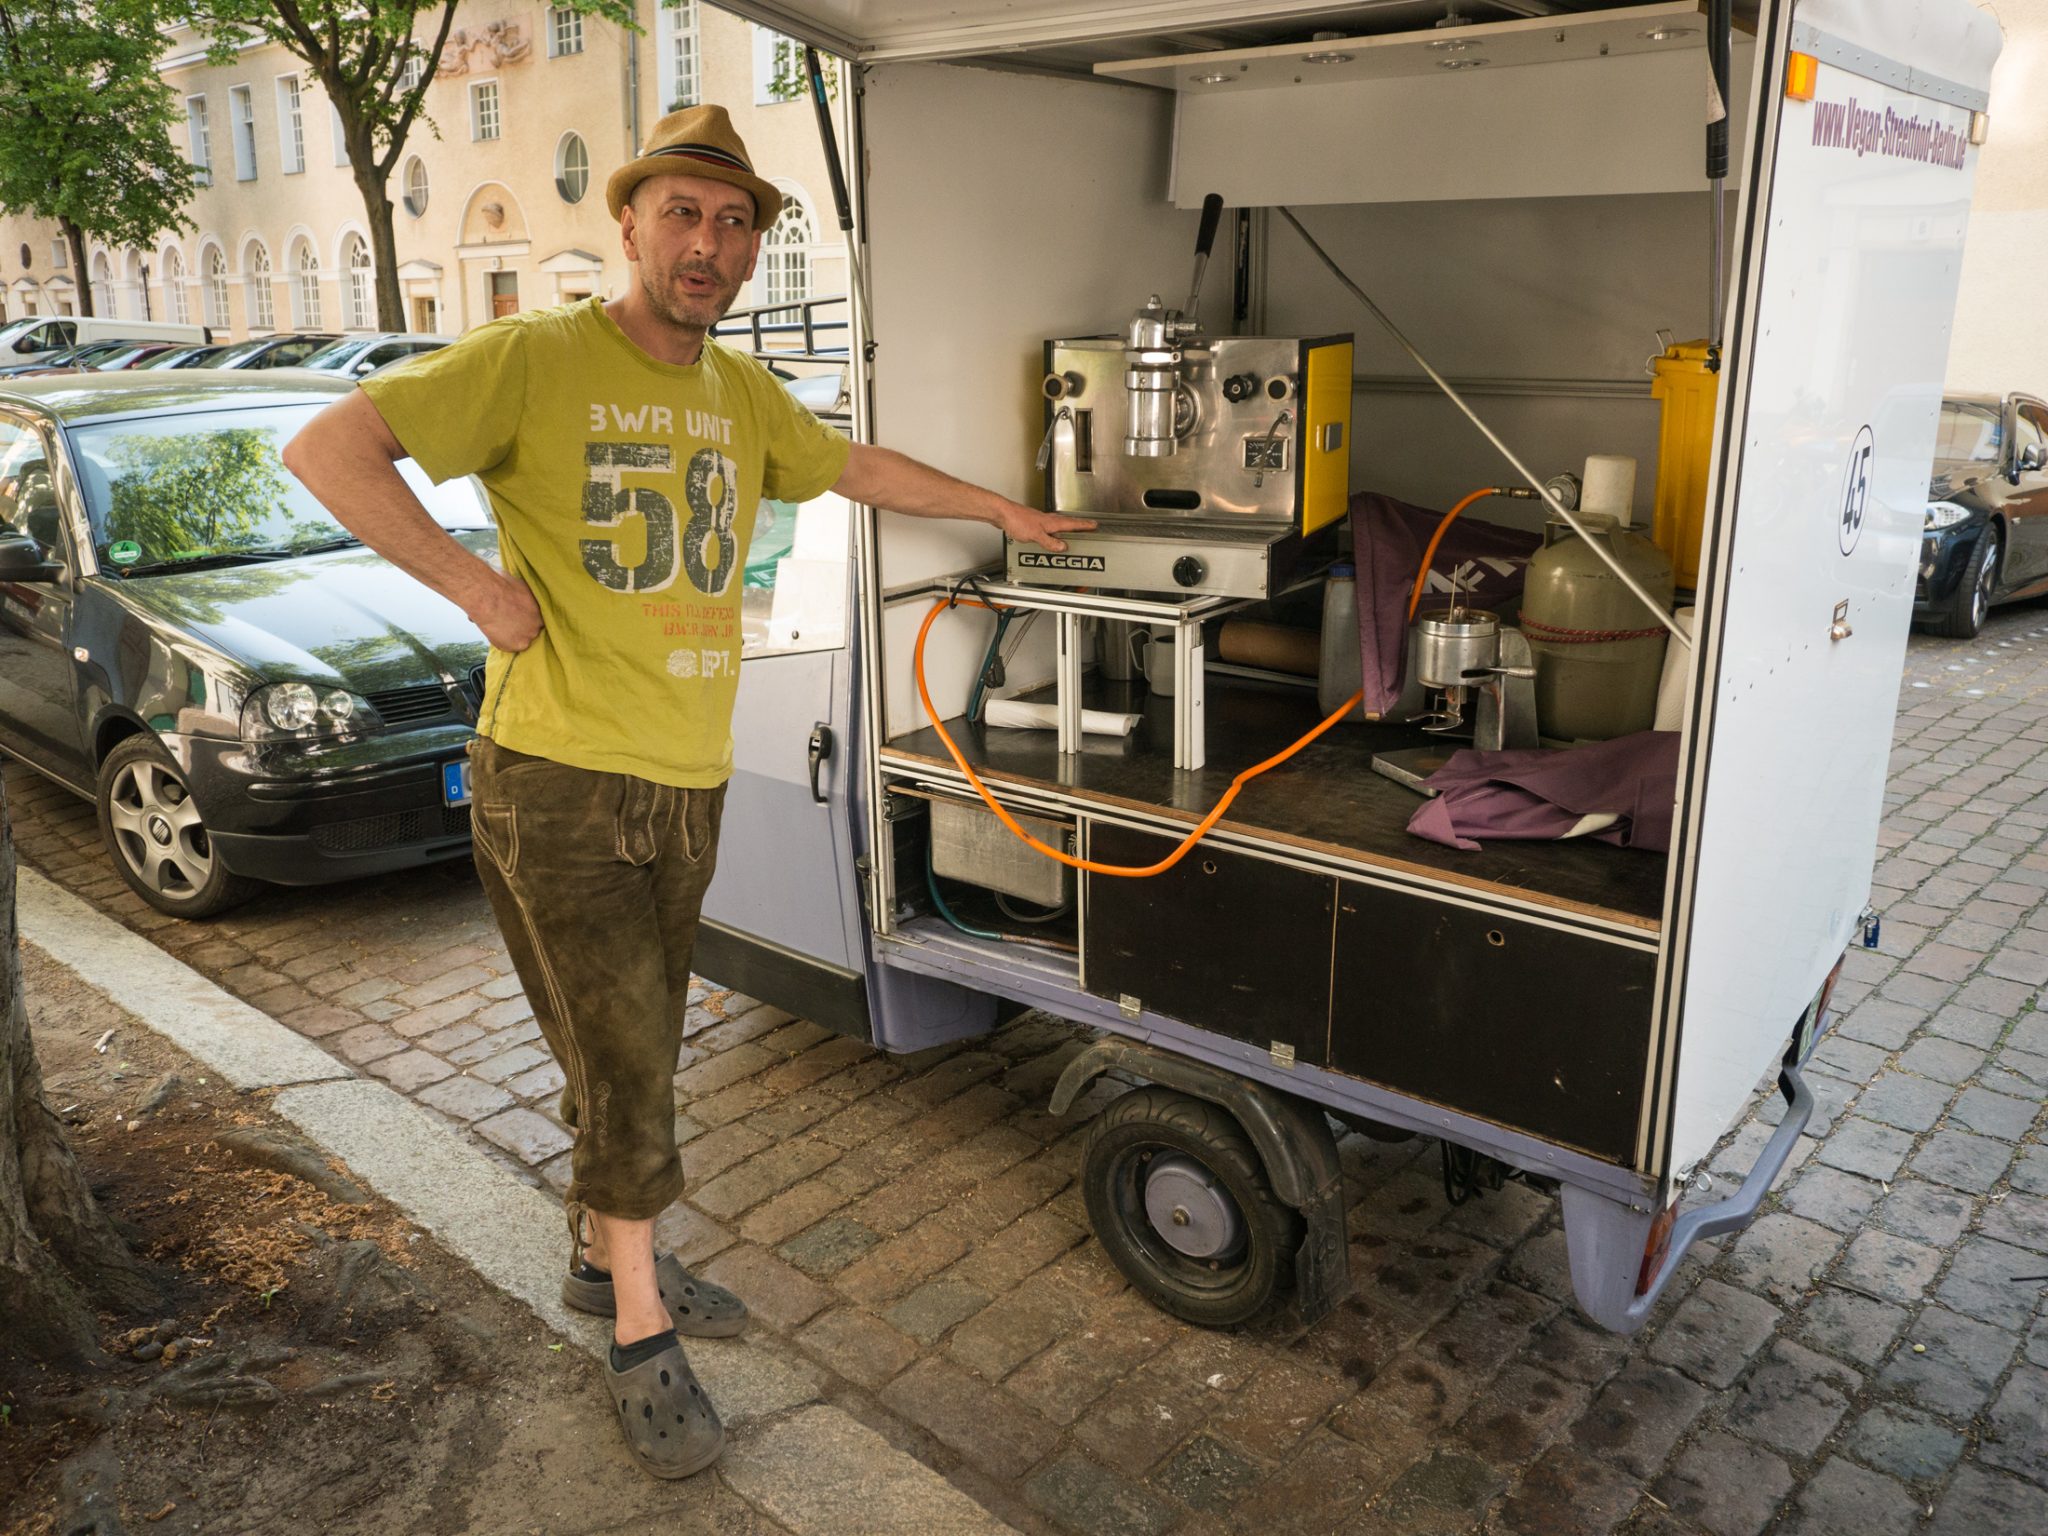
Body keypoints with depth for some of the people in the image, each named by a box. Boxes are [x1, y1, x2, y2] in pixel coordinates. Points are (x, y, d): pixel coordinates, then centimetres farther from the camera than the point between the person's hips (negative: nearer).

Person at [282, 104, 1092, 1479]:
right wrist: (475, 584, -19)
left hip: (689, 779, 6)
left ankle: (609, 1259, 39)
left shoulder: (741, 391, 10)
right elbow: (327, 447, -15)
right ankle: (642, 1335, 19)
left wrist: (1000, 510, 31)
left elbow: (858, 467, 26)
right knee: (625, 1067, 0)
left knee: (643, 1055, 17)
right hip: (560, 782, -6)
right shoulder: (537, 360, -11)